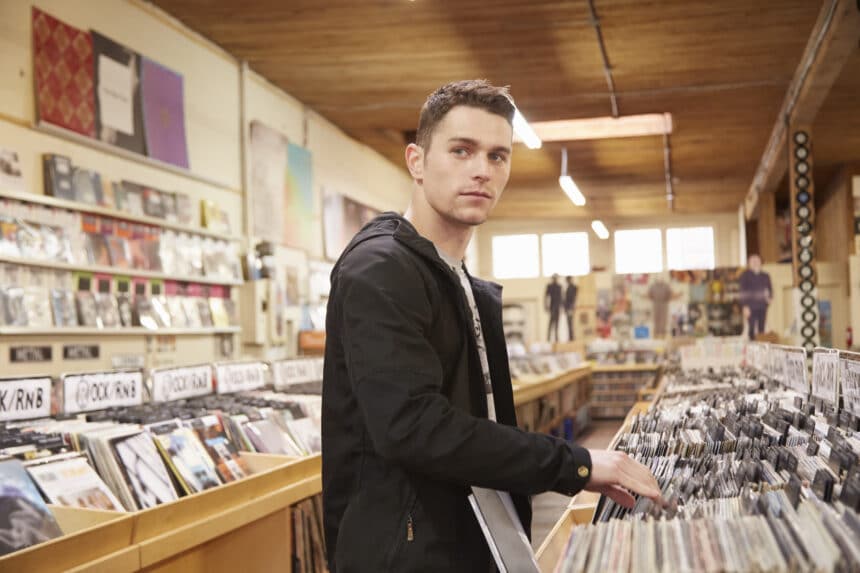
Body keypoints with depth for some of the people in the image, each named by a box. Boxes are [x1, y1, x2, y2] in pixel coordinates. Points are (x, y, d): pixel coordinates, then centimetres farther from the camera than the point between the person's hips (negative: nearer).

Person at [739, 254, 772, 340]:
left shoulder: (765, 276, 13)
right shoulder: (745, 275, 1)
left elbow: (770, 289, 22)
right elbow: (743, 291, -4)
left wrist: (769, 297, 0)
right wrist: (745, 306, -11)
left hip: (762, 306, 4)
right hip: (751, 306, -4)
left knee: (761, 328, 3)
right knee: (752, 327, -6)